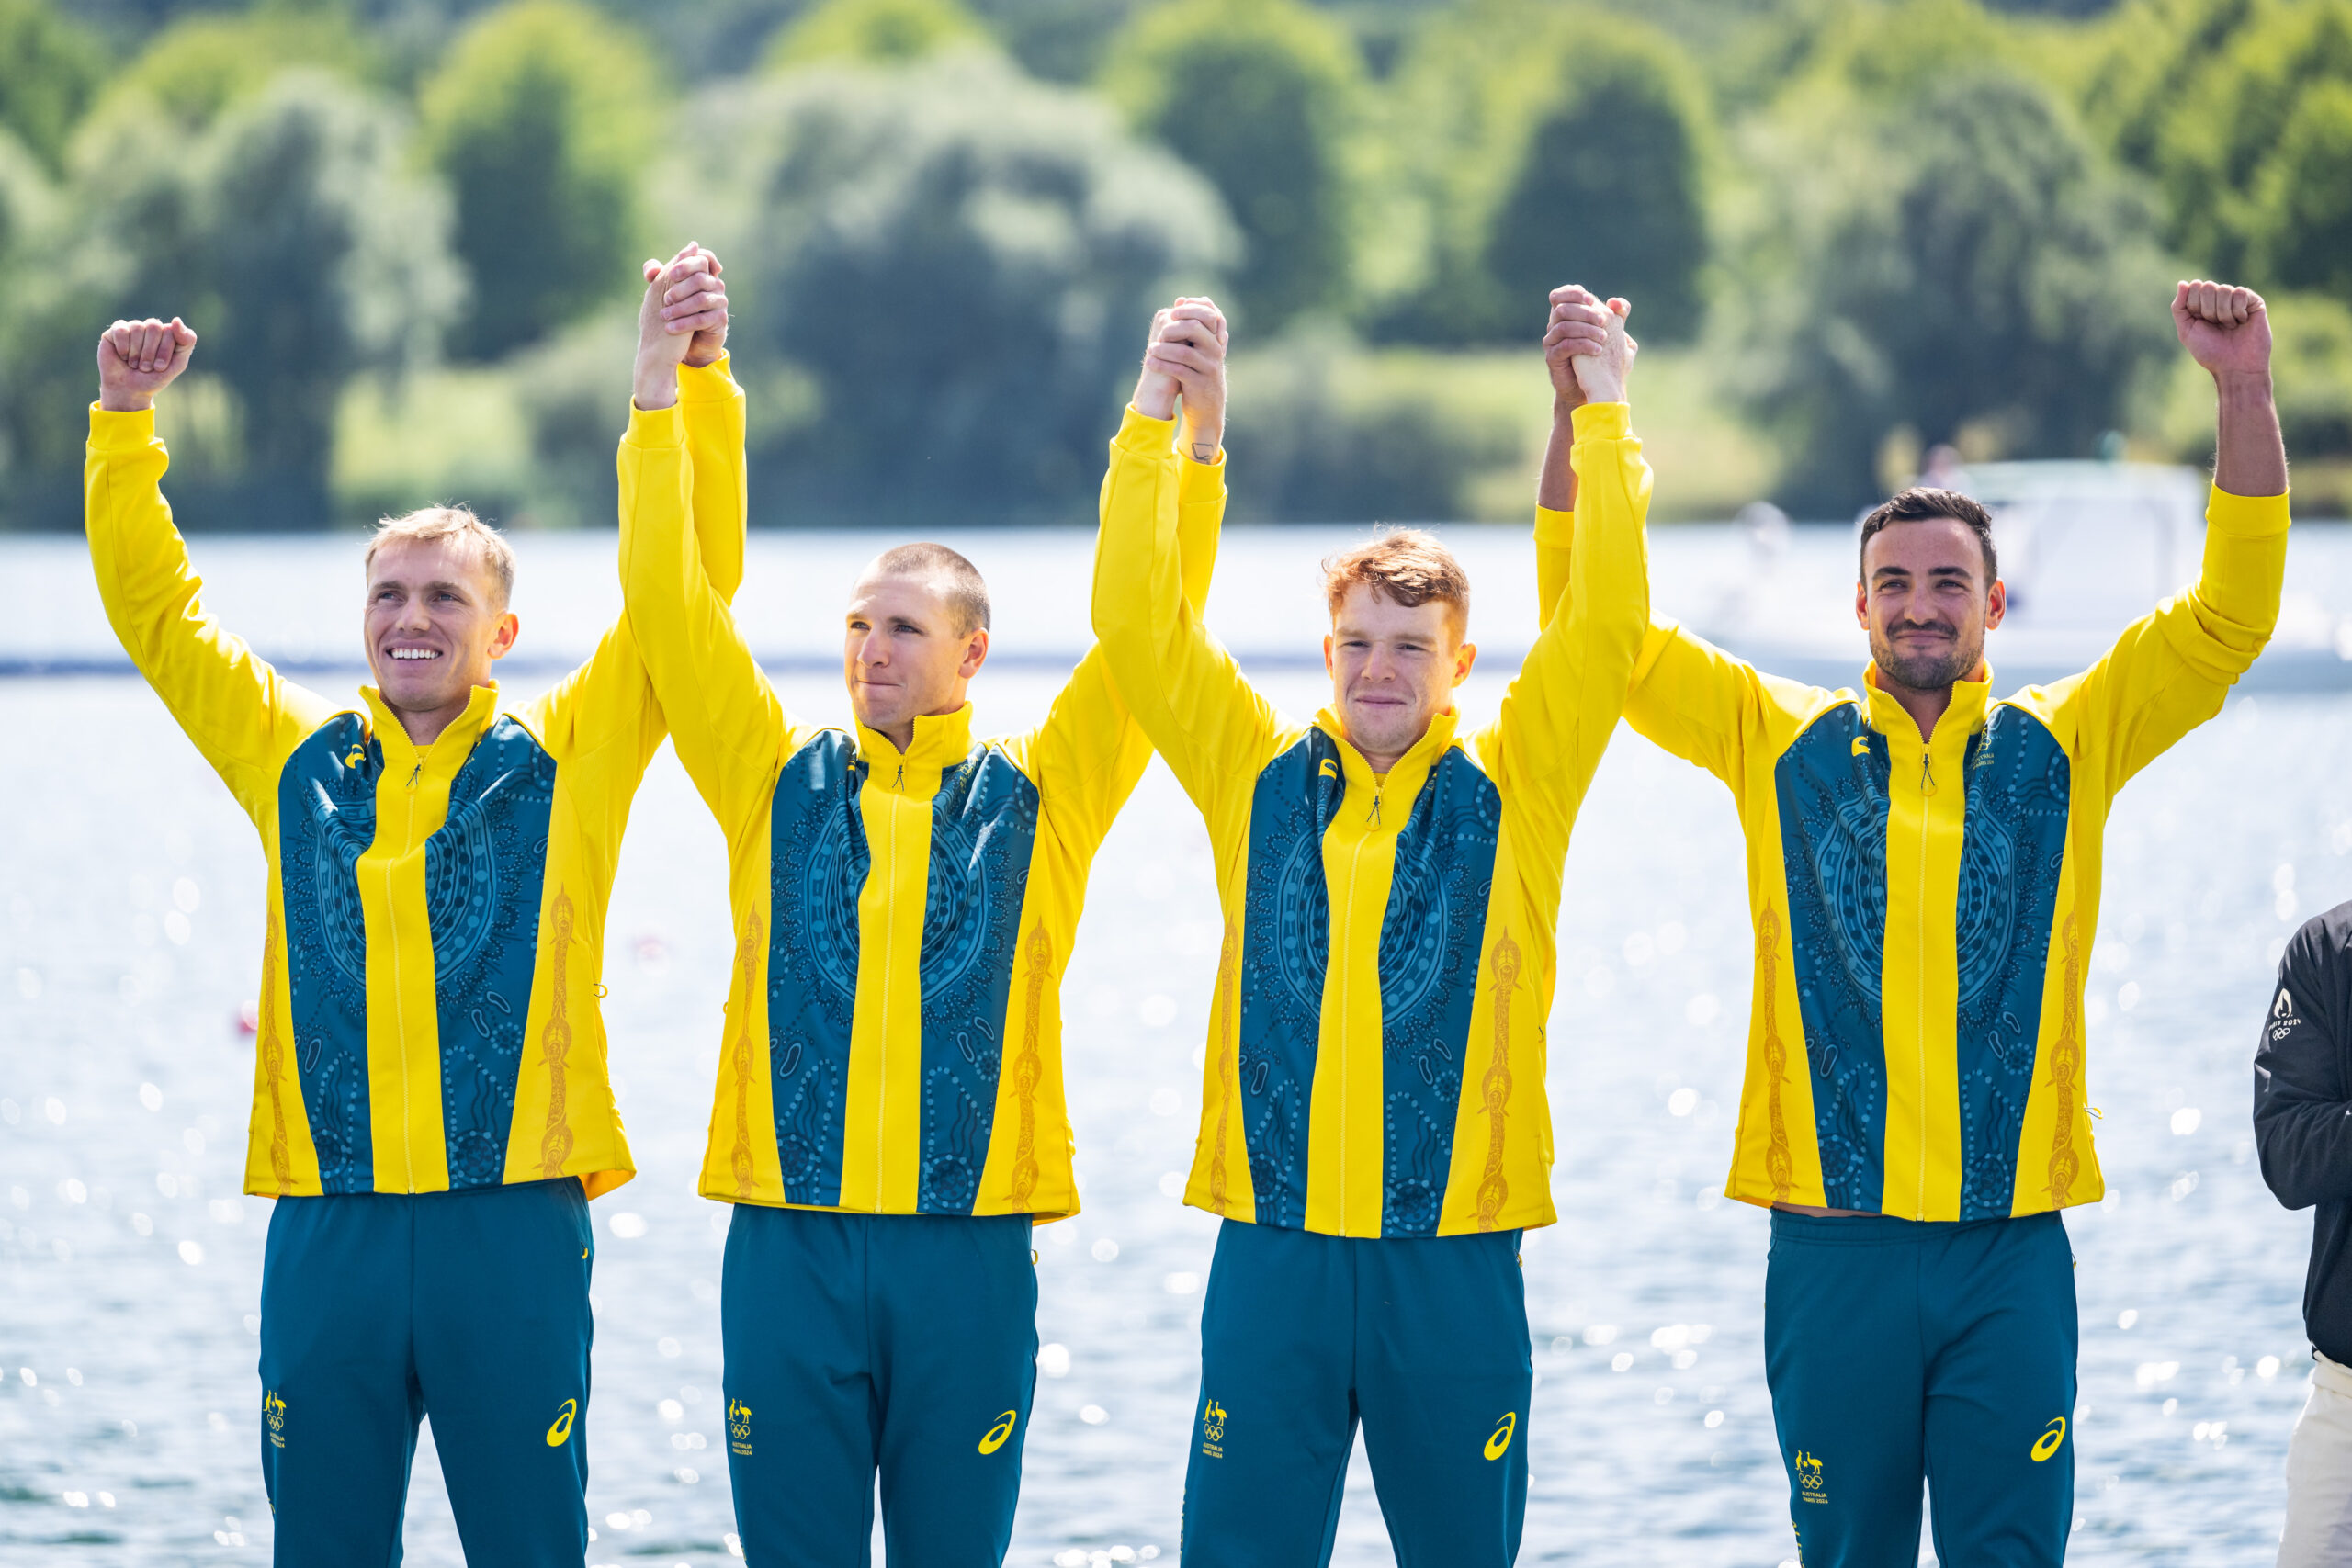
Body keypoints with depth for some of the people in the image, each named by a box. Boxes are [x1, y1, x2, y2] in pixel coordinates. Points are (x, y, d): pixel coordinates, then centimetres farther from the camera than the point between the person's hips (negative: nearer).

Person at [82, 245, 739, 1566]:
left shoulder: (565, 763, 4)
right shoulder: (297, 762, 11)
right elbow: (154, 608, 14)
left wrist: (697, 379, -11)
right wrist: (125, 422, 4)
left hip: (514, 1223, -2)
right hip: (328, 1228, 2)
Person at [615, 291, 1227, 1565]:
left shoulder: (1037, 800, 6)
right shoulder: (778, 784, 9)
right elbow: (671, 601, 4)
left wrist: (1197, 438, -8)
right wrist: (656, 396, -3)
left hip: (968, 1246, -1)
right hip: (790, 1241, 1)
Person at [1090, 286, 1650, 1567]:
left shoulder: (1508, 794, 3)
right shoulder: (1263, 780, 7)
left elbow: (1606, 630, -6)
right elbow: (1138, 621, 1)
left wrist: (1599, 420, -9)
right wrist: (1157, 421, -7)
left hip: (1454, 1261, -1)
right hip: (1275, 1256, 1)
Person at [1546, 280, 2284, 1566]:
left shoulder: (2064, 748, 6)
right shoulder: (1783, 745, 6)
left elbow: (2231, 612, 0)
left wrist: (2245, 391, -11)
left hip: (2010, 1249, 0)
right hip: (1835, 1245, 0)